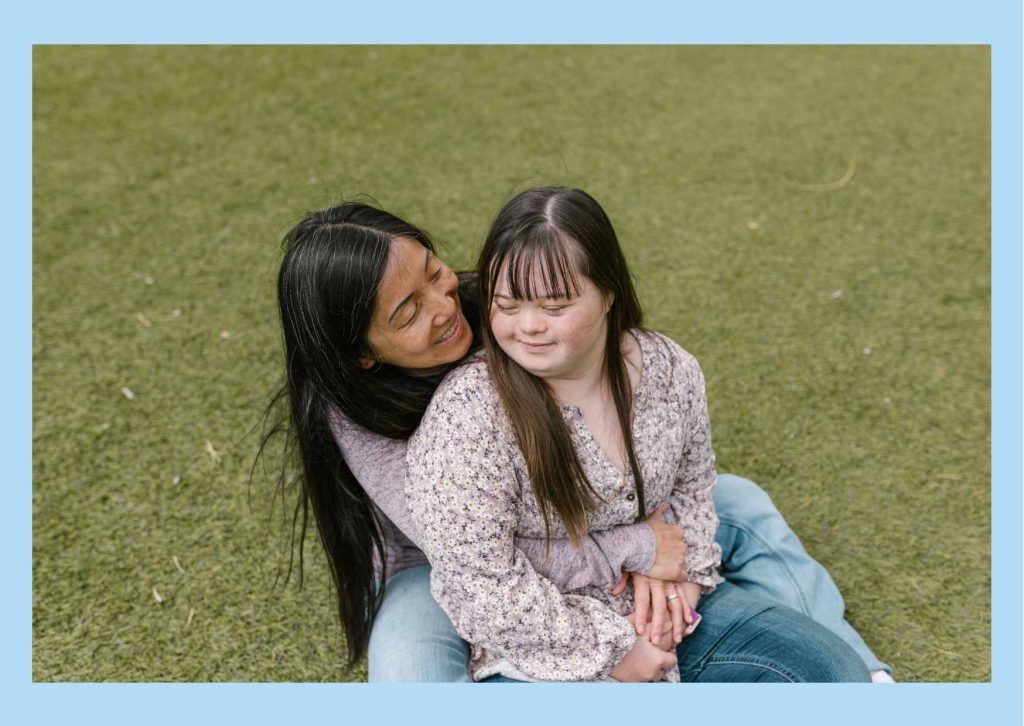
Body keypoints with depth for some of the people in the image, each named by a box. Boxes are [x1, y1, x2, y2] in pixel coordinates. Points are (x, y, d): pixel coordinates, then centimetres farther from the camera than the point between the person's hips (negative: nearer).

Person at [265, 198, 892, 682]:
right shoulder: (348, 412, -30)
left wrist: (652, 550, -30)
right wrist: (634, 549, -36)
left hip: (555, 524, 4)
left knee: (739, 502, -3)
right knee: (411, 667, -39)